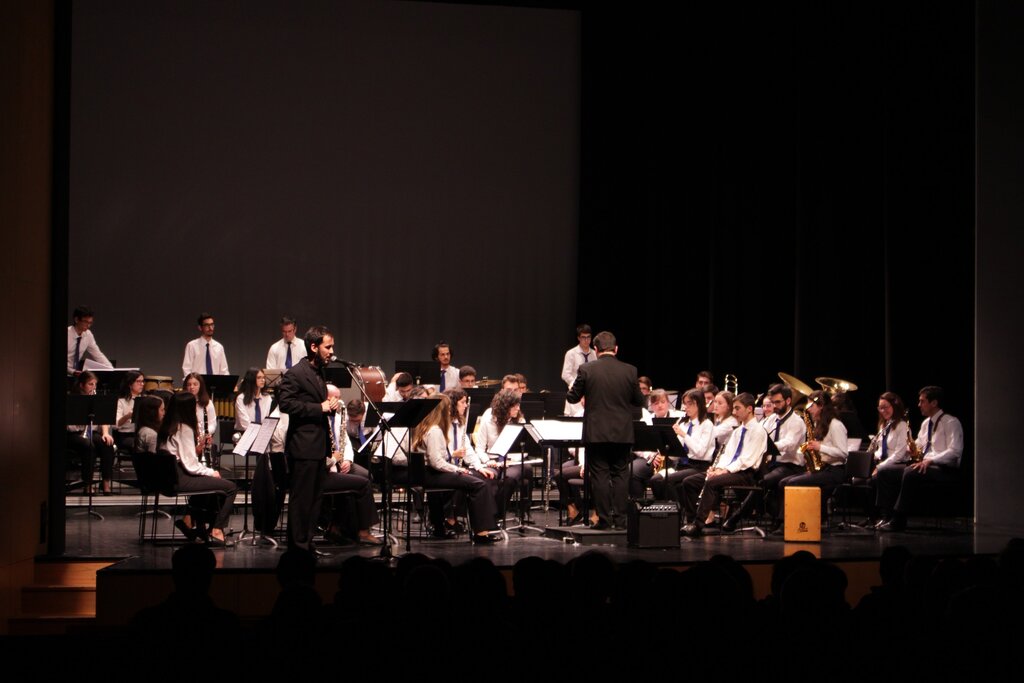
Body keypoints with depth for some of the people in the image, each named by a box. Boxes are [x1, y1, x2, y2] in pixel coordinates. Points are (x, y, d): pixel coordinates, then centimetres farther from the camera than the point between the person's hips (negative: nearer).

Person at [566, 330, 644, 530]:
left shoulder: (586, 370, -8)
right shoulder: (630, 371, -3)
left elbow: (572, 398, 0)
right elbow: (639, 401, 6)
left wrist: (572, 390, 22)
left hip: (596, 432, -2)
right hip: (622, 432, 2)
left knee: (600, 475, 3)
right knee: (620, 474, 10)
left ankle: (604, 519, 3)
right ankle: (620, 518, 8)